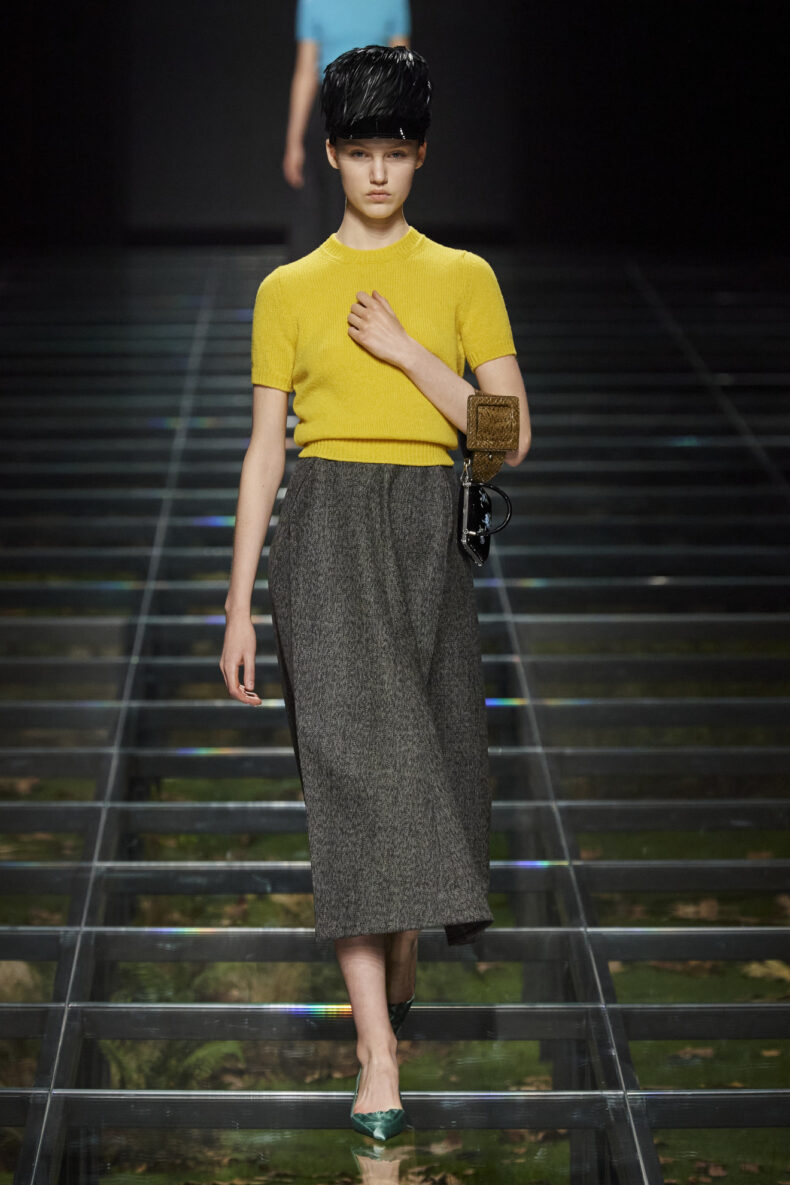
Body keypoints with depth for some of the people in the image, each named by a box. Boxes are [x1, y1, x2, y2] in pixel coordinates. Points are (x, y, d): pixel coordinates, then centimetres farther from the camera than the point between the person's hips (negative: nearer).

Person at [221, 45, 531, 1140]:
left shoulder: (463, 279, 8)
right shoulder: (289, 290, 7)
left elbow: (509, 437, 1)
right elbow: (264, 452, 8)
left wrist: (405, 352, -9)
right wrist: (240, 603, 4)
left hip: (427, 534, 2)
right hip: (326, 531, -1)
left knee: (419, 766, 7)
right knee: (355, 765, -11)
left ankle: (396, 981, 33)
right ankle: (379, 1058, -13)